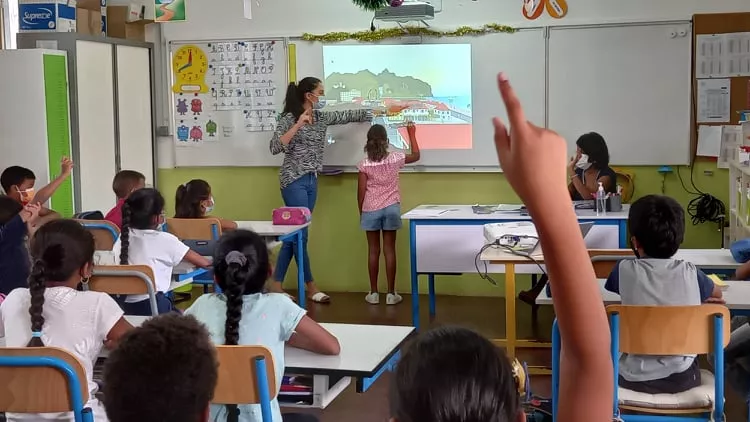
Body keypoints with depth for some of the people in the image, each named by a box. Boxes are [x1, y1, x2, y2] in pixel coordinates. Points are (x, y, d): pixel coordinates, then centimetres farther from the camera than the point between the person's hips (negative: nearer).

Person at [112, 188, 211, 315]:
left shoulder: (124, 237, 10)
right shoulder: (166, 240, 0)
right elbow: (201, 262, 10)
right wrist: (210, 264, 34)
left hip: (124, 305, 5)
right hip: (153, 305, -5)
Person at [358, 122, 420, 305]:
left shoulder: (364, 164, -7)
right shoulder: (395, 158, -4)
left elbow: (361, 192, -5)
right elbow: (416, 156, 16)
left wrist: (361, 212, 8)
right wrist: (412, 134, 24)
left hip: (371, 210, 0)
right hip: (391, 208, 1)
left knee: (373, 251, 6)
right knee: (389, 250, 4)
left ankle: (374, 293, 10)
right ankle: (391, 293, 6)